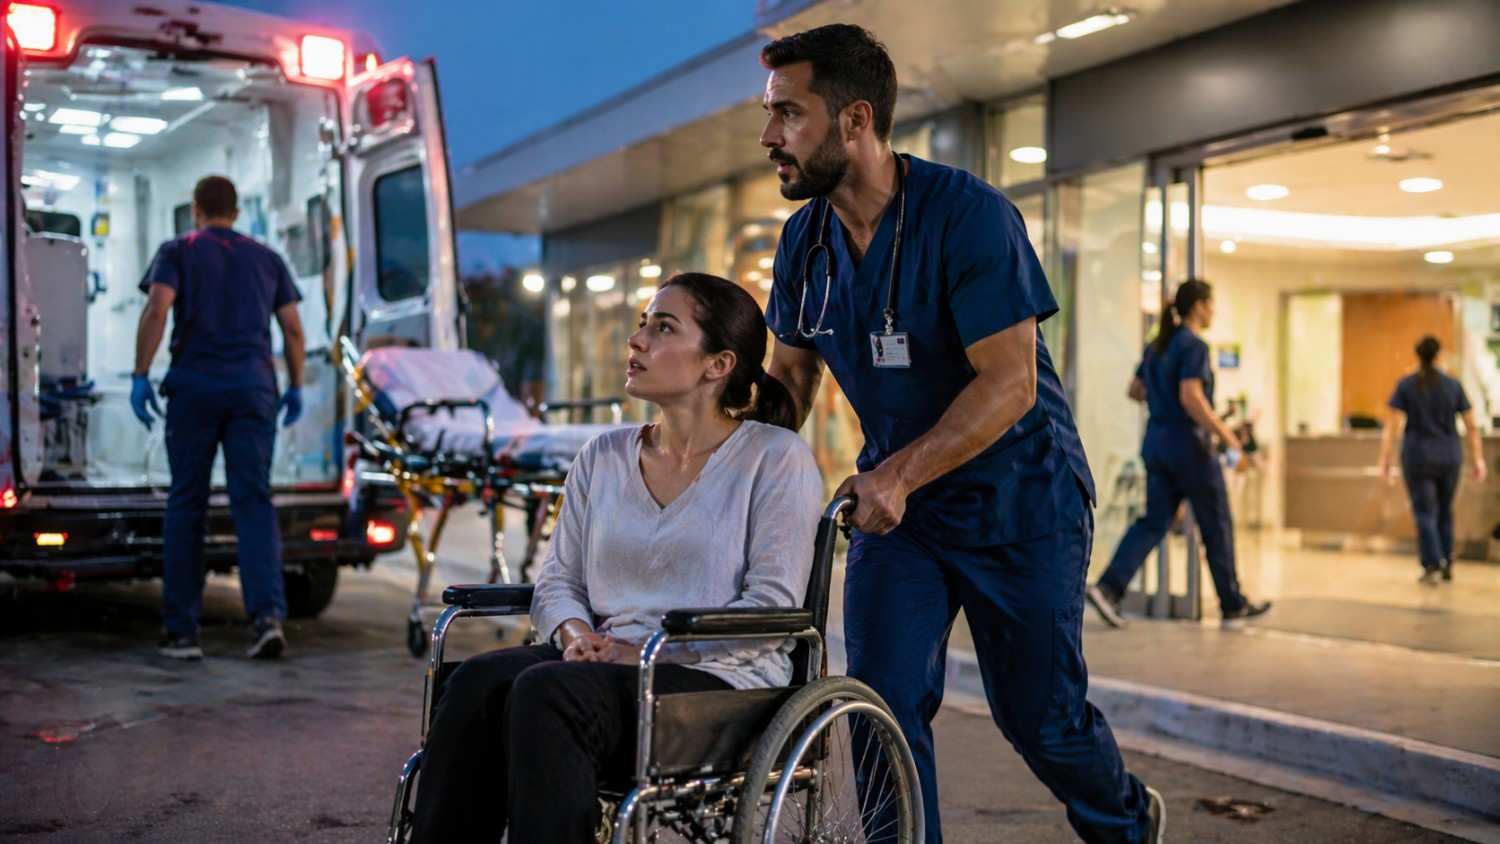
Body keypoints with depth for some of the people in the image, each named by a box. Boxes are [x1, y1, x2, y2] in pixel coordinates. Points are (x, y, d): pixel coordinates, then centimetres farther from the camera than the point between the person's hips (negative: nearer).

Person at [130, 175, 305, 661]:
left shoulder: (178, 252, 8)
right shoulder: (266, 258, 16)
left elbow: (157, 310, -9)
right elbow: (293, 329, 12)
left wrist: (140, 375, -7)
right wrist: (296, 388, 20)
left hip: (194, 388, -1)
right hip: (253, 389, 2)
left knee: (185, 506, 6)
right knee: (253, 501, -2)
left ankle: (182, 631, 7)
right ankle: (267, 614, -21)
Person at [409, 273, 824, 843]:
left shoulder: (776, 458, 0)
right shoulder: (603, 458, 16)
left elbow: (773, 603, -9)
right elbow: (558, 580, 17)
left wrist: (650, 650, -14)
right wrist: (575, 633, -7)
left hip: (721, 682, -5)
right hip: (605, 665, 5)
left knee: (546, 692, -33)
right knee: (478, 681, -26)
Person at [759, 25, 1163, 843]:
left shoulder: (969, 215, -21)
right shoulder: (804, 238, -2)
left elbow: (1009, 383, -26)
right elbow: (789, 374, 10)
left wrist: (898, 475, -35)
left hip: (1019, 498, -5)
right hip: (896, 499, 5)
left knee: (1040, 713, 7)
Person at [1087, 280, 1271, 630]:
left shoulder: (1158, 345, 12)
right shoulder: (1194, 346, -14)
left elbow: (1135, 389, 19)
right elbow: (1191, 397, -24)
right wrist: (1225, 434, -19)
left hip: (1156, 442, 8)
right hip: (1188, 443, -8)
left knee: (1154, 521, 6)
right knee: (1217, 526, 6)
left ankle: (1108, 587, -11)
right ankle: (1233, 606, 17)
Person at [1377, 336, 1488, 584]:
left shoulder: (1405, 385, -5)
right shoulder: (1453, 385, 1)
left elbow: (1392, 425, -11)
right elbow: (1471, 425, 1)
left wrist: (1384, 460, -10)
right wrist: (1478, 460, 6)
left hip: (1418, 457, -2)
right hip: (1448, 458, 2)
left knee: (1425, 514, 0)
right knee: (1444, 511, 19)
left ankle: (1431, 567, -11)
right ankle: (1447, 564, 21)